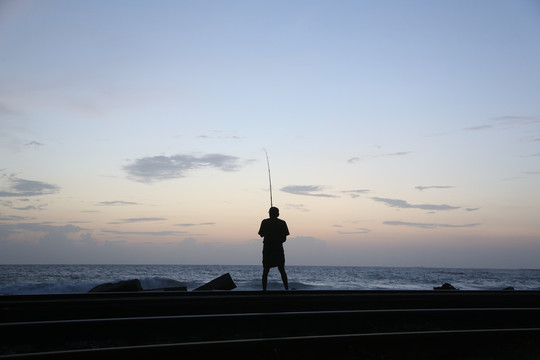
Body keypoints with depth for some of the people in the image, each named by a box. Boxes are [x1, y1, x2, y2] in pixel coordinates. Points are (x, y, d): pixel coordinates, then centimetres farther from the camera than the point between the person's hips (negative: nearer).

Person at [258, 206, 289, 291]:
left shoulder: (265, 222, -1)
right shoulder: (282, 223, 1)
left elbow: (261, 235, 7)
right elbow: (284, 238, 2)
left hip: (267, 248, 0)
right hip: (279, 249, 0)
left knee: (265, 271, 5)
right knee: (282, 270, 8)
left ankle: (264, 289, -1)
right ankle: (287, 289, 2)